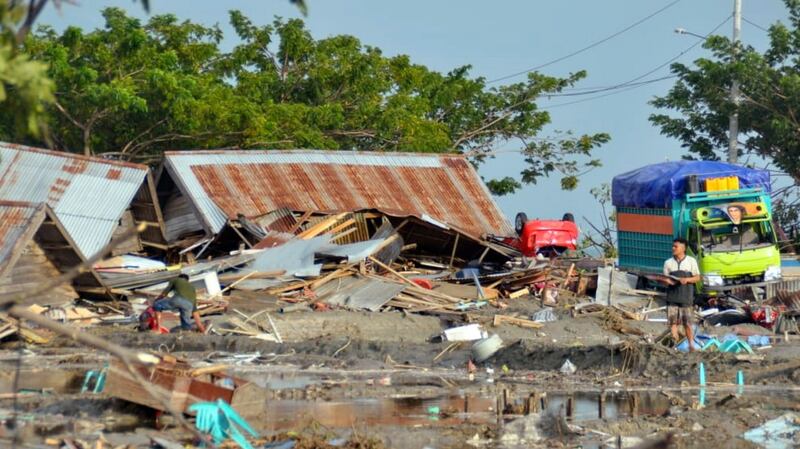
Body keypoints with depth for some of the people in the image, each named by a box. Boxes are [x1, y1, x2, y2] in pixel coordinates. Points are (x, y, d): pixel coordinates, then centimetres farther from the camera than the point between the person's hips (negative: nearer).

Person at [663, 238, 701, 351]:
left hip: (686, 297, -2)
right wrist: (667, 281, -14)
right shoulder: (668, 262, 7)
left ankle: (692, 346, 10)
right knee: (673, 321, -2)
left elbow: (697, 278, 5)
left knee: (687, 323, 1)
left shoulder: (691, 261, 3)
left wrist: (687, 279, -14)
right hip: (672, 297, 2)